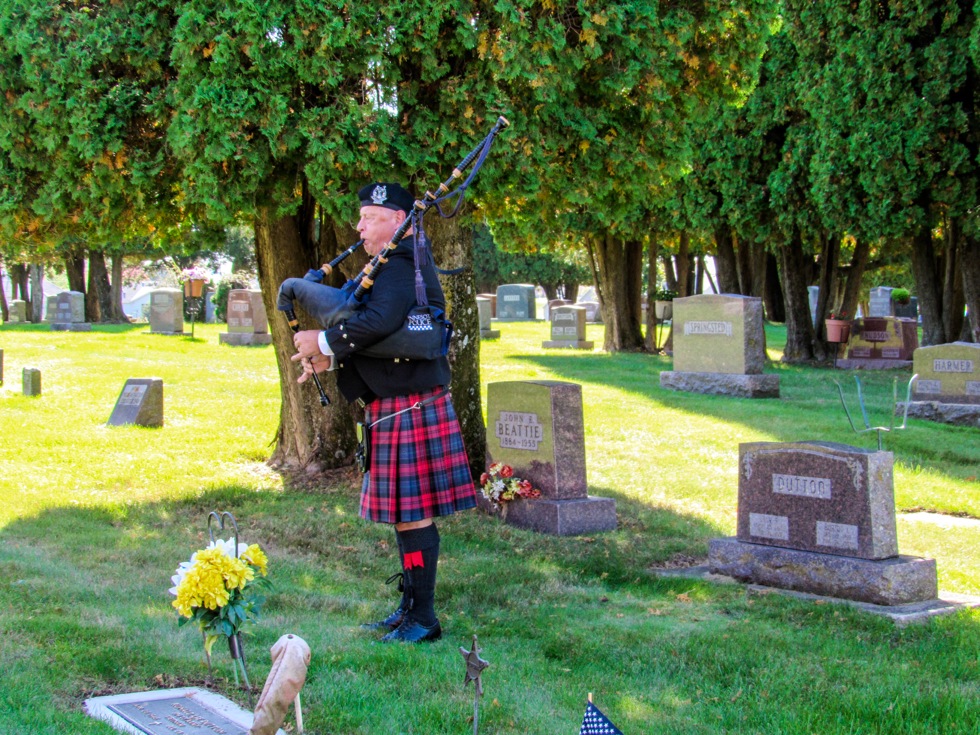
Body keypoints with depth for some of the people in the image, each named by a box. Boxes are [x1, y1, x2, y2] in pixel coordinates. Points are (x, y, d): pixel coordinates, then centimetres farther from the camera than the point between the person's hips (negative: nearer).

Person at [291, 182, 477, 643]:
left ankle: (423, 619, 2)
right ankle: (411, 605, 25)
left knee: (412, 513, -5)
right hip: (395, 406, 10)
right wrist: (329, 355, 3)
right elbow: (370, 326, 20)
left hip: (408, 408, -10)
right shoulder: (392, 265, 17)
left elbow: (381, 321, -33)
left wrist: (325, 342, -21)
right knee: (404, 511, 16)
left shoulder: (401, 266, -16)